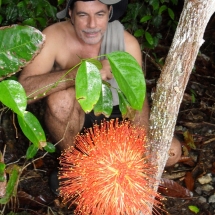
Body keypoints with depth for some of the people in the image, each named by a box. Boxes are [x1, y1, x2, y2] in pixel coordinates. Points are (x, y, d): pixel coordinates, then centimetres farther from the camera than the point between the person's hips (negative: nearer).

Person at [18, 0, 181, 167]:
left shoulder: (127, 42, -17)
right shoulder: (54, 37, -24)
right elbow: (24, 90, -37)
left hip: (114, 116, 3)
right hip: (75, 116, -2)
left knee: (172, 151, -14)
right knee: (61, 96, -36)